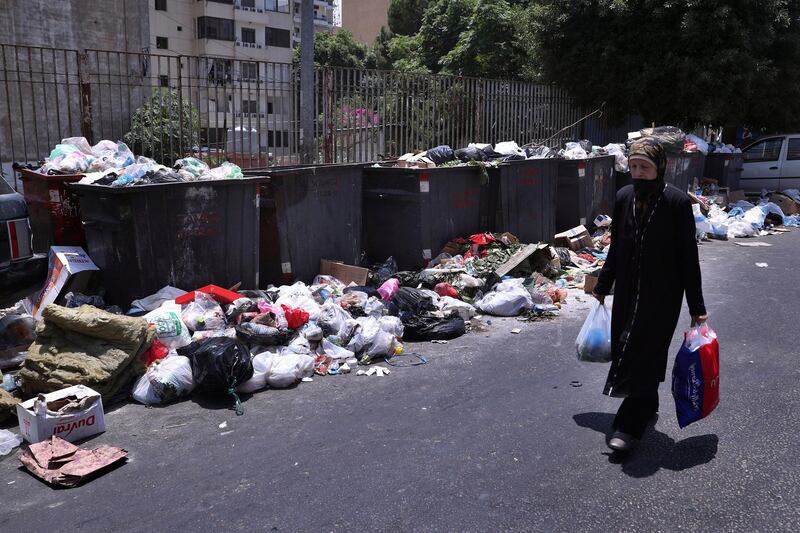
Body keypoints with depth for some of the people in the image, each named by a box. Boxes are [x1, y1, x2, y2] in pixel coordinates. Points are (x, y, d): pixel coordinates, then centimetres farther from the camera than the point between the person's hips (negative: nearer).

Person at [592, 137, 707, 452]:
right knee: (625, 351, 11)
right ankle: (647, 408, 31)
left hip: (662, 295, -5)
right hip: (627, 291, 5)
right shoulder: (624, 197, 1)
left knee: (645, 355, -4)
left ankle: (630, 425, 3)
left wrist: (696, 307, -7)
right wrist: (603, 287, 18)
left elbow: (689, 257, -9)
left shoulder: (677, 202, -13)